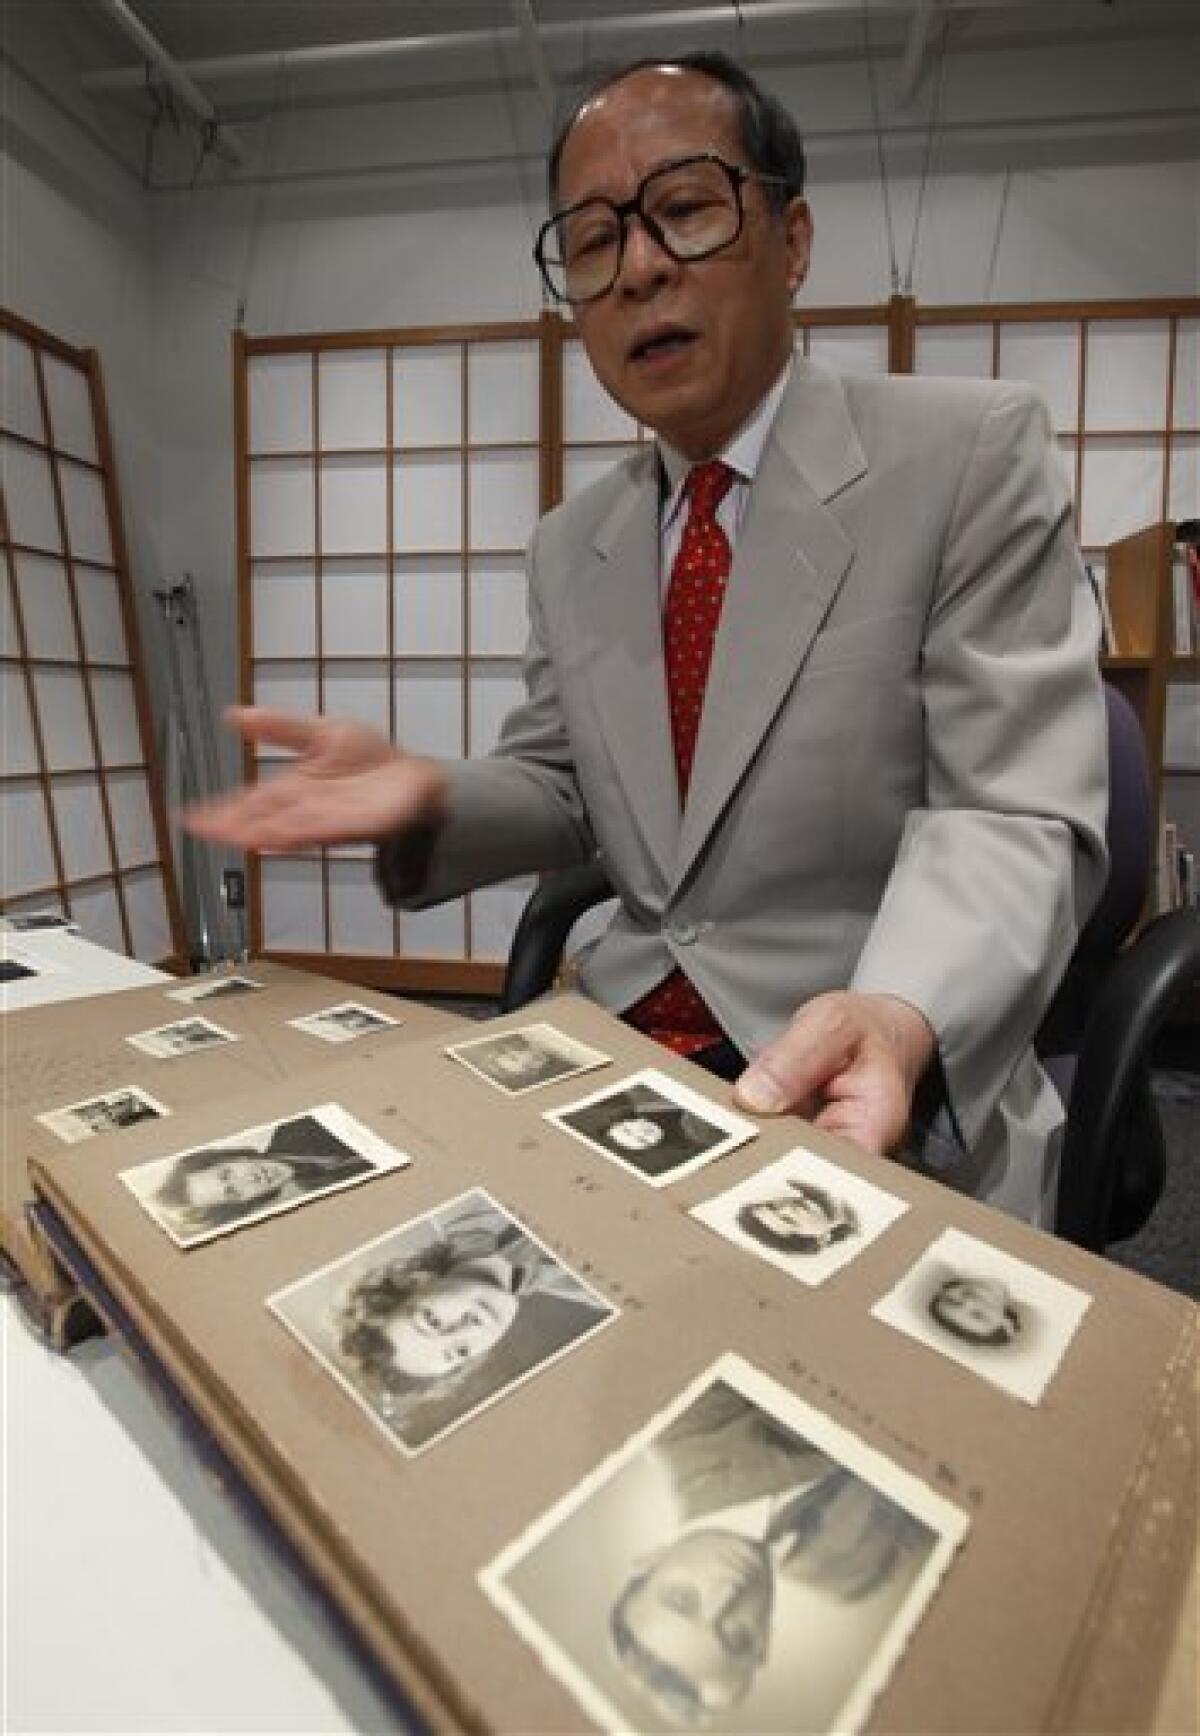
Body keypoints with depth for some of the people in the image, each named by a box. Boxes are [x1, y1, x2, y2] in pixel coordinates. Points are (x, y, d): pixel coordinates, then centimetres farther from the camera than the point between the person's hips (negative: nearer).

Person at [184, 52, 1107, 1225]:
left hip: (886, 1094, -3)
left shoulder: (973, 452, -6)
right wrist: (431, 796, -9)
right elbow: (558, 789, 12)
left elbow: (1011, 815, -13)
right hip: (620, 1054, 5)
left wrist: (898, 1016, -32)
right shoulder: (570, 548, 9)